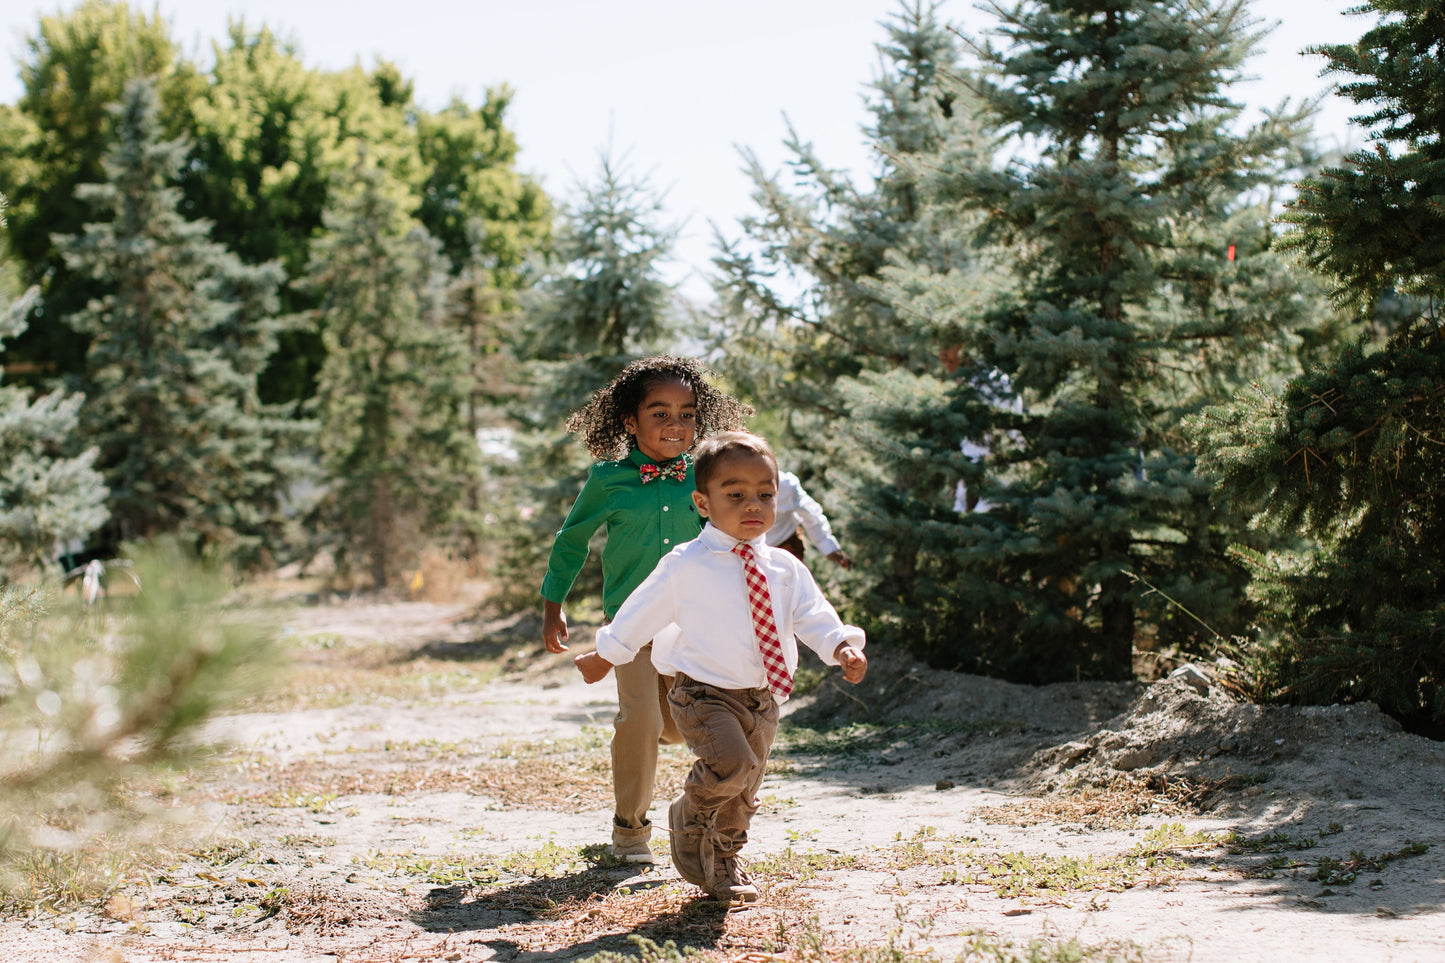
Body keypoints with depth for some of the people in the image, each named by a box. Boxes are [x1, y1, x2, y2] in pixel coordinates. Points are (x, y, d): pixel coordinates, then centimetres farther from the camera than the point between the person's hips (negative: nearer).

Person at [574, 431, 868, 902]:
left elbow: (814, 617, -2)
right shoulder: (686, 566, -10)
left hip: (762, 698, 6)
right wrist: (605, 656, 9)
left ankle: (721, 865, 43)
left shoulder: (785, 568, 3)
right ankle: (688, 818, 2)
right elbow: (639, 615, 0)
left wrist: (843, 647, -22)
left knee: (743, 792, 18)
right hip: (703, 692, -5)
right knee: (732, 762, -29)